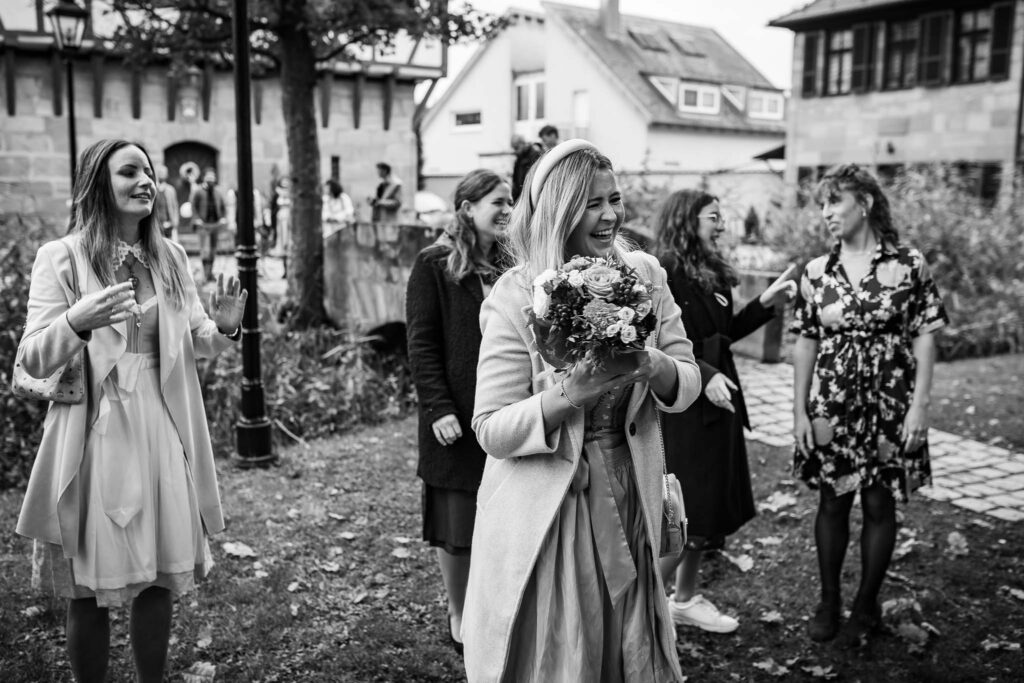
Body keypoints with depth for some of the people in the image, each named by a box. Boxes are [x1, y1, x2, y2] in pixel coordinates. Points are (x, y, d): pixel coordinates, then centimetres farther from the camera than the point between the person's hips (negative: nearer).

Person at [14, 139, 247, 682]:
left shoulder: (169, 256, 7)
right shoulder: (60, 258, -4)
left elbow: (193, 345, 14)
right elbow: (33, 361, -7)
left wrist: (221, 329, -8)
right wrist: (77, 322, -26)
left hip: (160, 429, 4)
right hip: (94, 434, -3)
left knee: (159, 576, 11)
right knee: (90, 587, 7)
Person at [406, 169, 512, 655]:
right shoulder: (434, 265, -5)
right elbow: (420, 343, -9)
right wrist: (438, 408, -17)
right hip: (457, 418, -4)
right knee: (456, 525, 7)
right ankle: (459, 616, 27)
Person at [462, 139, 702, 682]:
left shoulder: (644, 275, -1)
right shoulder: (516, 297, -14)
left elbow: (687, 381, 2)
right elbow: (492, 430, -15)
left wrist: (652, 367, -20)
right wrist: (569, 395, -30)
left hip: (630, 501, 4)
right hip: (544, 512, -4)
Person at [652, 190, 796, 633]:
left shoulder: (711, 273, 12)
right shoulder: (663, 271, -14)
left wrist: (765, 304, 8)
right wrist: (704, 374, -27)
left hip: (715, 405, 9)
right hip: (681, 408, -9)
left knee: (708, 512, 15)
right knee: (688, 515, -5)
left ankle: (685, 600, 29)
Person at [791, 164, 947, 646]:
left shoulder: (909, 265, -5)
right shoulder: (816, 272, 2)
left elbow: (924, 337, -4)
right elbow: (805, 343, 4)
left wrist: (919, 405, -10)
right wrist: (799, 410, 1)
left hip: (889, 404, -2)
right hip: (831, 406, 2)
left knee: (880, 504, 7)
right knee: (832, 502, 9)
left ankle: (866, 605, 25)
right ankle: (828, 601, 25)